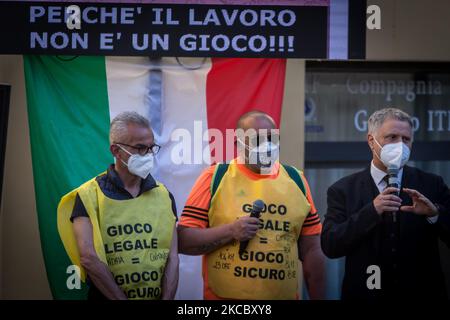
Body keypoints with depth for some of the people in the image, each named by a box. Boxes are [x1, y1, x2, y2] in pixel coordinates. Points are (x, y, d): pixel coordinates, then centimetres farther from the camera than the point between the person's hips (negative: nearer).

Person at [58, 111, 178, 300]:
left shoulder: (164, 196, 3)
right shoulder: (89, 196, -9)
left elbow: (172, 257, -3)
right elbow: (88, 258, -17)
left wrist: (167, 298, -16)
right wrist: (121, 298, -19)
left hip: (160, 296, 3)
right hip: (108, 296, -3)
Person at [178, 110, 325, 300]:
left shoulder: (295, 180, 4)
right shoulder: (215, 177, -5)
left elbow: (311, 250, 8)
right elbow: (183, 241, -8)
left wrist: (317, 298, 6)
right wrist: (230, 231, -19)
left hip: (284, 296, 3)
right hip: (223, 296, -3)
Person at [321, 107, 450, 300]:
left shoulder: (432, 185, -3)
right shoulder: (343, 190, -5)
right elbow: (329, 246, -14)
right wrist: (372, 211, -24)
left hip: (422, 292, 1)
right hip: (366, 293, -1)